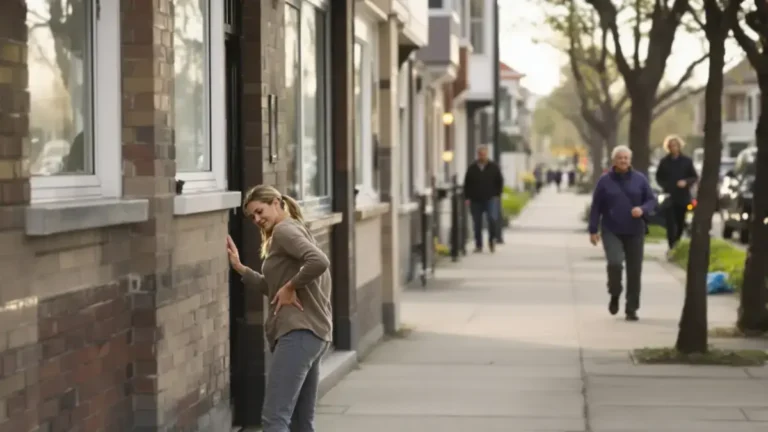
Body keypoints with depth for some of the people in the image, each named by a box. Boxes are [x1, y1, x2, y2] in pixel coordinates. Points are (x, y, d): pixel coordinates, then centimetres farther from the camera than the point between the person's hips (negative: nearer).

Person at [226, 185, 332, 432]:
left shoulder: (285, 230, -6)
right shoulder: (295, 230, 24)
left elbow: (319, 262, -24)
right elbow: (273, 287, 21)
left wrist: (290, 287, -13)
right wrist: (239, 268, 13)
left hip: (299, 333, -11)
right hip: (312, 333, 11)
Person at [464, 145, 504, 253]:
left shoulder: (494, 167, 6)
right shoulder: (472, 168, 9)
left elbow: (500, 182, 9)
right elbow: (467, 184, 12)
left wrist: (497, 195, -1)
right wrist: (468, 198, 3)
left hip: (490, 199, -2)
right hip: (476, 200, 2)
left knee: (492, 218, -21)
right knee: (477, 224, 4)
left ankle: (492, 239, -2)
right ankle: (478, 245, 11)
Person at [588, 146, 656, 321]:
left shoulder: (640, 179, 3)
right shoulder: (605, 180, 1)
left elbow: (651, 200, 6)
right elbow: (596, 207, 3)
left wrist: (642, 209, -16)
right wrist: (593, 230, -1)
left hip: (634, 232, 2)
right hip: (611, 231, -2)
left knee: (634, 270, 1)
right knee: (614, 263, -21)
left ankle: (631, 309, 12)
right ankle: (615, 295, 7)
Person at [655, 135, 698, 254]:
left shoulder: (687, 161, 2)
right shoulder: (664, 161, 4)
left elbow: (695, 177, 4)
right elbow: (659, 177, 13)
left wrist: (686, 182, -15)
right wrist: (664, 186, -6)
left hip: (683, 197, 0)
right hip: (669, 196, 0)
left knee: (681, 223, 7)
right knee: (670, 223, -9)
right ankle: (672, 247, -10)